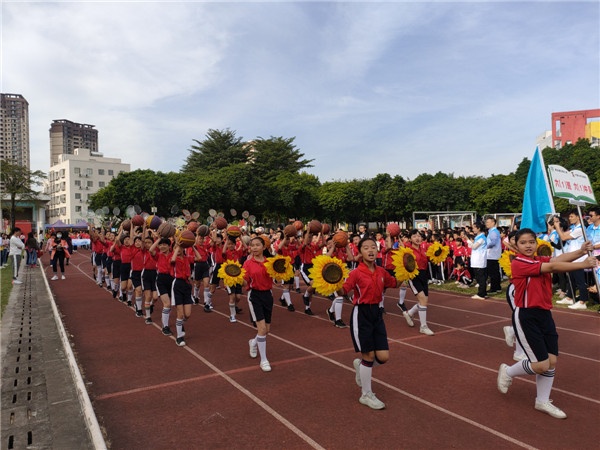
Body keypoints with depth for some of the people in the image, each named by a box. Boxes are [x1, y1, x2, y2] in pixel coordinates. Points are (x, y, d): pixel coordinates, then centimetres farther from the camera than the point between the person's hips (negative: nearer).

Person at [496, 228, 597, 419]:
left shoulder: (540, 260, 9)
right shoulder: (518, 263, -14)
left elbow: (558, 259, -12)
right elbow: (552, 267, -24)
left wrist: (581, 251, -29)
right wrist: (583, 265, -28)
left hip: (544, 314, 7)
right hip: (526, 317, -7)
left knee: (552, 361, 8)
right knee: (542, 365, -5)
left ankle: (542, 402, 27)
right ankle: (507, 372, 23)